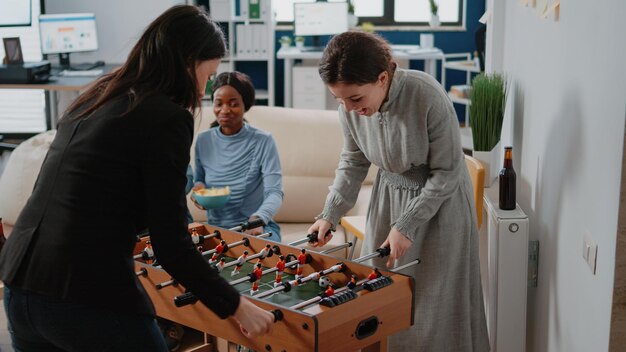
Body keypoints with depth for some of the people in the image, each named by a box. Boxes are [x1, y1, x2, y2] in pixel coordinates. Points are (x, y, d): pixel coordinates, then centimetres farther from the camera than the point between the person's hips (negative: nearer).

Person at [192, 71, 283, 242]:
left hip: (256, 229, -4)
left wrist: (257, 219, -34)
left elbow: (275, 192, -14)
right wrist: (198, 187, -5)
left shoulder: (263, 141, -8)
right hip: (215, 228, 4)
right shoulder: (203, 140, 5)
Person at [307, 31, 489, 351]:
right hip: (389, 196, 5)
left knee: (433, 300, 3)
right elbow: (353, 162, 2)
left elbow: (447, 172, -21)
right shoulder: (351, 107, -16)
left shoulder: (427, 96, -31)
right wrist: (330, 215, -7)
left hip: (439, 199, -4)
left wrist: (406, 226, -21)